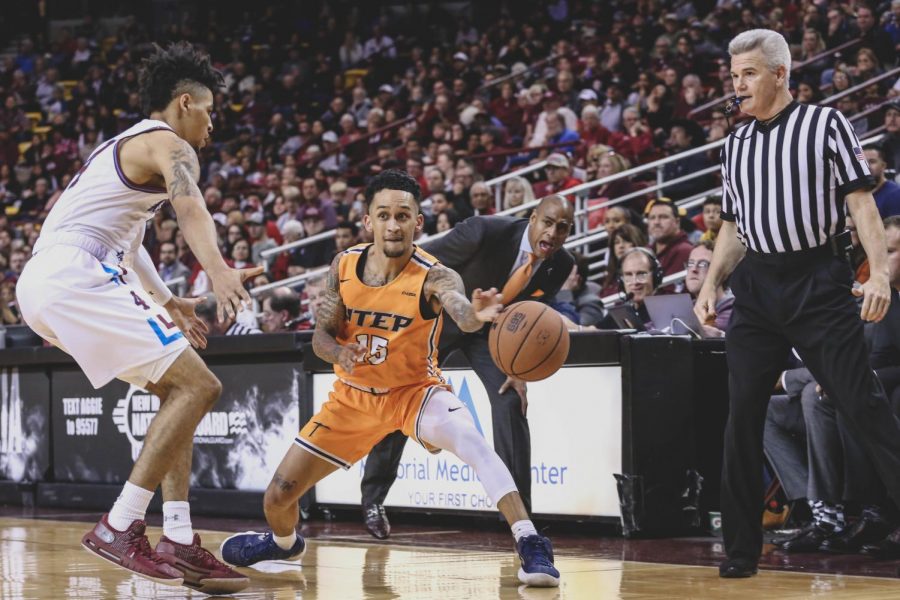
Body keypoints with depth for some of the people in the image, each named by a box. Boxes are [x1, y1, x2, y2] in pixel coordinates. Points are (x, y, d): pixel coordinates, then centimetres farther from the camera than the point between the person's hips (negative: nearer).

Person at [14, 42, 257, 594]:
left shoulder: (126, 146, 29)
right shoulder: (169, 144, -2)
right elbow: (190, 206, -26)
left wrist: (166, 301, 53)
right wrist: (219, 271, -44)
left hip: (43, 284, 10)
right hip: (76, 276, -10)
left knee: (177, 390, 16)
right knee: (198, 387, -12)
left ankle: (179, 543, 9)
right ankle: (120, 529, -16)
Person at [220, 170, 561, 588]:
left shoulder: (434, 277, -26)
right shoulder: (344, 266, -12)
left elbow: (460, 311, -49)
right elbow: (321, 336, -4)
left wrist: (476, 314, -73)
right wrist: (338, 352, -28)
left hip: (414, 389, -4)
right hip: (355, 394, 4)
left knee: (471, 441, -36)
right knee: (278, 497, 5)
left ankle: (530, 545, -34)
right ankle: (285, 543, 42)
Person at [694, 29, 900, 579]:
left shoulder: (825, 123, 1)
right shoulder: (735, 145, 16)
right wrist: (711, 285, 8)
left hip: (820, 281, -5)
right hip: (757, 285, 5)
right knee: (744, 415, 1)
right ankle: (742, 550, 9)